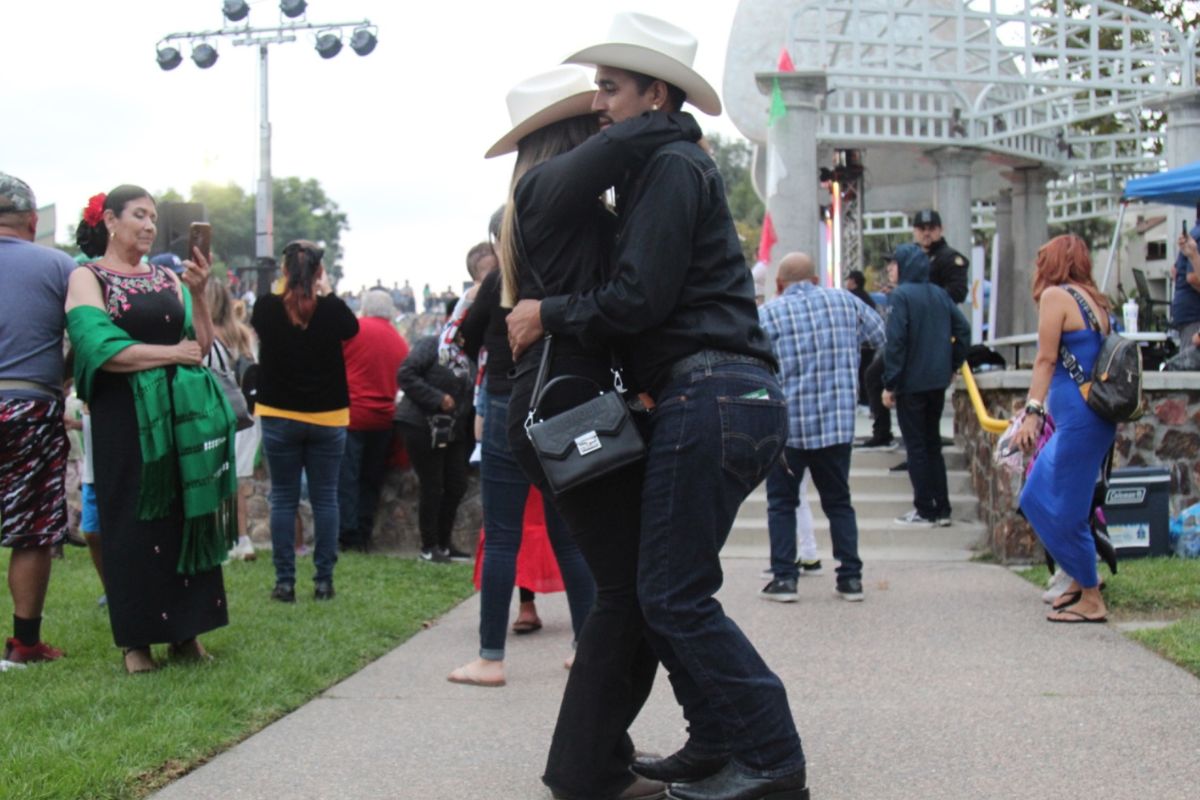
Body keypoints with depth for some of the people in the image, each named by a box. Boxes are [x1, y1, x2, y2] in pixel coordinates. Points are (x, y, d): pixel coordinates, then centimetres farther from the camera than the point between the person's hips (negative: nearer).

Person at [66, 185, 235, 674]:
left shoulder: (167, 278, 13)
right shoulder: (88, 278, -1)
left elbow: (202, 346, 8)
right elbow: (101, 349, -15)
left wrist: (198, 293, -6)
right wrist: (170, 353, -9)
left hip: (182, 414, 5)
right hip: (125, 417, -4)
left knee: (187, 519, 3)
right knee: (134, 526, -1)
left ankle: (185, 631, 11)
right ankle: (136, 640, 7)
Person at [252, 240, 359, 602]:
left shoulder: (267, 307, -9)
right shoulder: (331, 310, -10)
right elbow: (352, 328, 13)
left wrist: (285, 288, 14)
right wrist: (327, 292, 14)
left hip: (280, 417, 0)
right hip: (327, 418, 0)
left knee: (283, 499, 7)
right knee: (325, 498, 7)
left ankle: (285, 581, 5)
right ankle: (323, 580, 8)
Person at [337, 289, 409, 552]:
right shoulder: (400, 342, 8)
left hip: (352, 414, -5)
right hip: (384, 419, 5)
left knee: (345, 478, 1)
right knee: (370, 481, 12)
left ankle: (346, 535, -2)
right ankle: (363, 535, 13)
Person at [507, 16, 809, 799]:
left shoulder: (671, 166, -8)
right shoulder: (675, 163, 23)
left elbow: (638, 297, -15)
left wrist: (546, 314, -3)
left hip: (709, 396, -10)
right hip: (735, 398, 10)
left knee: (675, 595, -8)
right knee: (670, 587, 15)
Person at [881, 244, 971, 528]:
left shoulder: (902, 296, -13)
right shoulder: (940, 294, 8)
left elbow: (895, 342, -18)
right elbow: (962, 329, 6)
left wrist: (890, 384, -14)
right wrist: (952, 365, 13)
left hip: (911, 384, -7)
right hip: (938, 382, 7)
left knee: (916, 446, 1)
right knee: (933, 444, 15)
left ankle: (925, 511, 4)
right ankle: (941, 509, 15)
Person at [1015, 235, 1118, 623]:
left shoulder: (1056, 296, -6)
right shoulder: (1094, 301, 16)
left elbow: (1046, 359, -11)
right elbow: (1098, 355, 15)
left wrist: (1033, 412, -13)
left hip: (1079, 417, -9)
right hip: (1096, 414, 9)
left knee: (1065, 510, -1)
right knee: (1036, 498, 17)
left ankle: (1092, 599, 5)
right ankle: (1082, 577, 23)